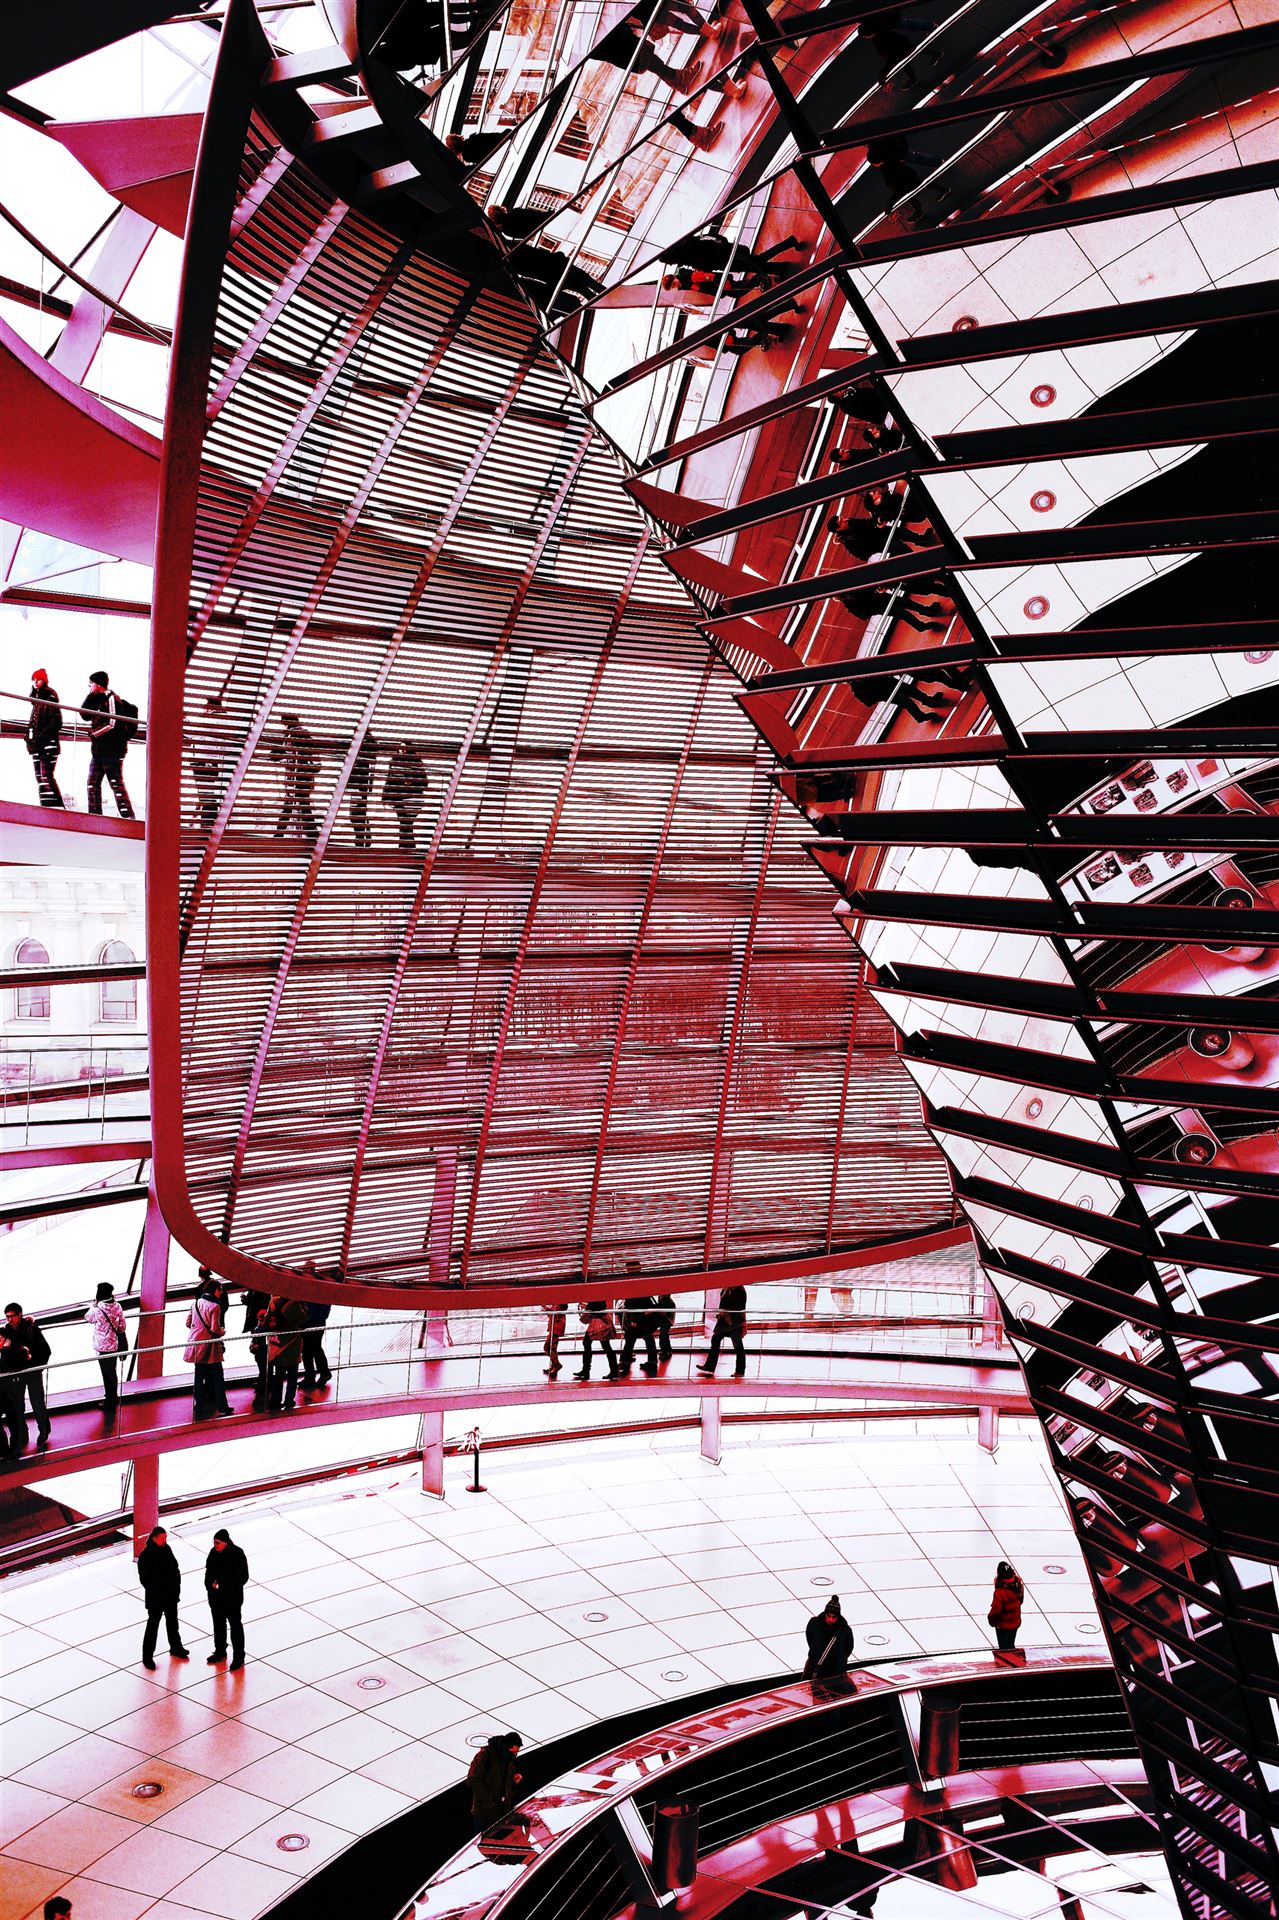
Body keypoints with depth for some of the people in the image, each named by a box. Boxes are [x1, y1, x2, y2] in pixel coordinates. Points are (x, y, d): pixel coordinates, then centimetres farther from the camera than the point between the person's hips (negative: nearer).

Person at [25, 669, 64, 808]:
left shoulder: (50, 698, -6)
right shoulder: (35, 700, 19)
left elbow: (57, 722, -14)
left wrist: (42, 736, -18)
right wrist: (30, 739, 13)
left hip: (48, 744, -9)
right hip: (37, 745, 9)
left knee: (47, 776, -17)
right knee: (39, 777, 7)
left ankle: (58, 807, -20)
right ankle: (46, 807, 8)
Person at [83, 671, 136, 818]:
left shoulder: (112, 698, -10)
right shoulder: (98, 699, 17)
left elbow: (114, 724, -18)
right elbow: (85, 715, 16)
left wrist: (95, 733, -10)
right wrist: (90, 695, 9)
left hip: (112, 749, -10)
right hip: (99, 749, 10)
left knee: (116, 783, -12)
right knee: (93, 783, 11)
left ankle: (128, 816, -14)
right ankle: (95, 814, 17)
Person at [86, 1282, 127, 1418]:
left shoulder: (97, 1310, -23)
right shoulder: (117, 1306, -8)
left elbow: (88, 1318, -1)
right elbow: (122, 1325, 2)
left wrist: (94, 1304, 2)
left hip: (103, 1347, -5)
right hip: (115, 1344, 6)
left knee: (107, 1374, 5)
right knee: (113, 1372, 20)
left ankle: (110, 1401, 14)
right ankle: (113, 1396, 34)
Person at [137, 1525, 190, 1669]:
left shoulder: (167, 1549, -2)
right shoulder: (146, 1555, -21)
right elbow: (144, 1579, -18)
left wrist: (176, 1584, -2)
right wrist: (157, 1591, -19)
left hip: (171, 1595, 6)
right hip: (155, 1598, -6)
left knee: (172, 1622, 21)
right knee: (153, 1625, 5)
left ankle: (176, 1648, 39)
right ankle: (147, 1656, 18)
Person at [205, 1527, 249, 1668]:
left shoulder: (237, 1554, -20)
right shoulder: (214, 1552, -5)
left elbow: (243, 1577, -17)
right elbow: (209, 1571, 9)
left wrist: (225, 1587, -21)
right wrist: (210, 1584, -9)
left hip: (232, 1598, -6)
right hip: (216, 1597, 6)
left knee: (235, 1626, 7)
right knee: (218, 1624, 21)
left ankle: (238, 1656, 19)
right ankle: (220, 1651, 40)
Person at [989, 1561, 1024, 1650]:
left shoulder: (1000, 1592, -34)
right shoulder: (1018, 1585, -14)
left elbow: (996, 1610, -24)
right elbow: (1020, 1600, 3)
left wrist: (991, 1619, -5)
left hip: (1003, 1625, -6)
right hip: (1015, 1622, 6)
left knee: (1004, 1649, 14)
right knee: (1011, 1646, 25)